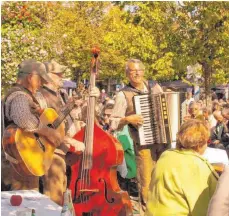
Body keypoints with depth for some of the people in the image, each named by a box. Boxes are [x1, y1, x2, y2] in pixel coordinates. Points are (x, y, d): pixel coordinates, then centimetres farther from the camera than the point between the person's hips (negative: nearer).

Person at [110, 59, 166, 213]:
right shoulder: (123, 95, -5)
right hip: (143, 145, -4)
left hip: (164, 141, 4)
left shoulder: (155, 87, 8)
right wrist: (128, 119, -22)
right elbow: (113, 124, -5)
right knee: (147, 183, 1)